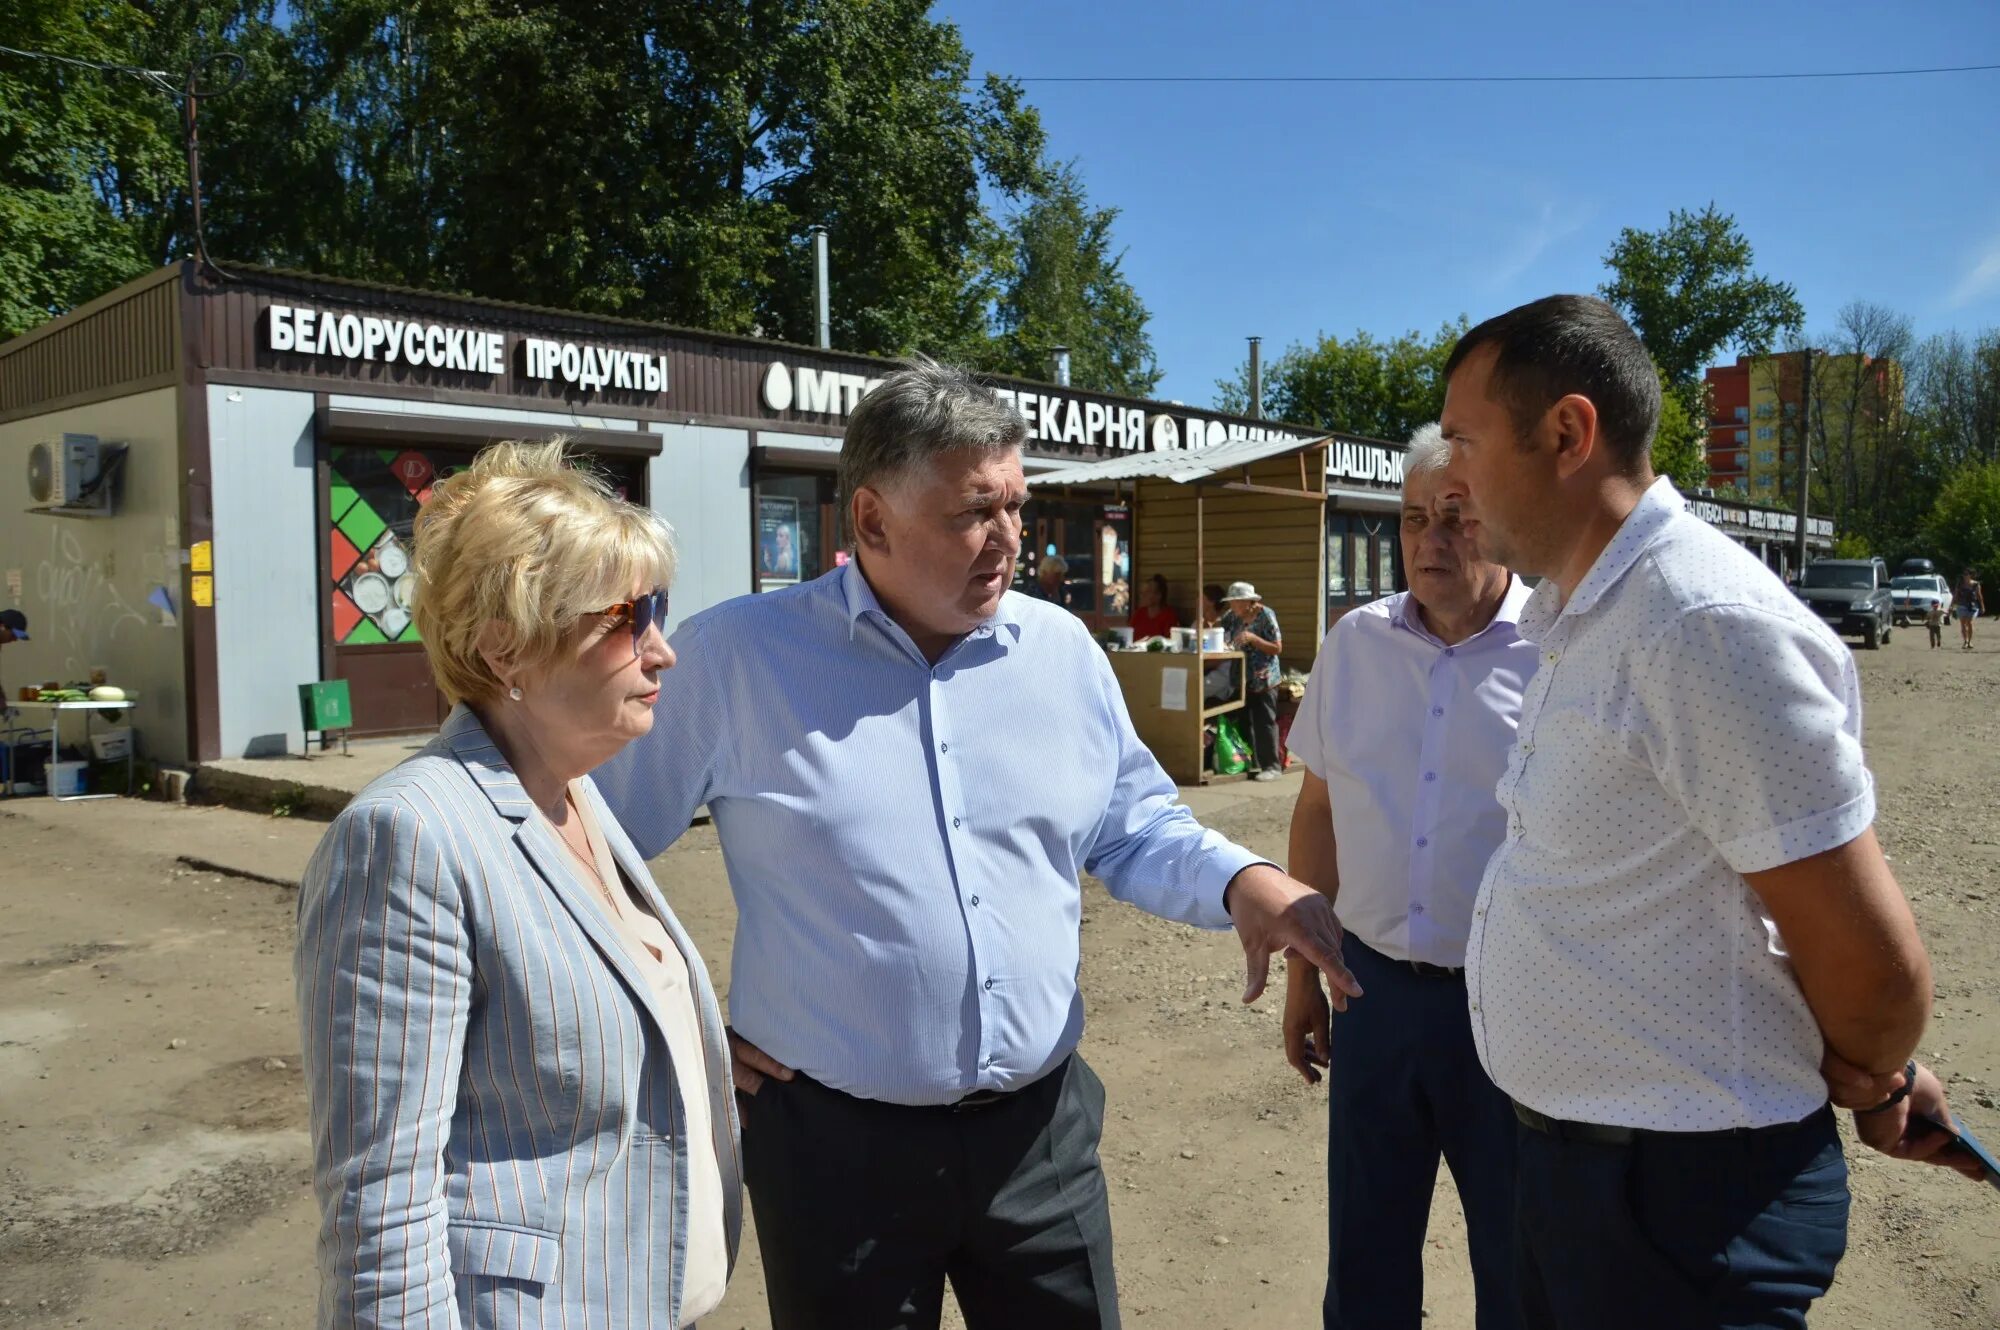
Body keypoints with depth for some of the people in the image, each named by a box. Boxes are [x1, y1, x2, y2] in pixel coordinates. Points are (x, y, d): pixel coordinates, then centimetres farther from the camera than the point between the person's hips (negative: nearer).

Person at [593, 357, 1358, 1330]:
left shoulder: (1064, 651, 3)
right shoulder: (735, 657, -10)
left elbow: (1137, 830, 11)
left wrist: (1240, 882, -8)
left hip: (1043, 1129, 4)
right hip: (835, 1139, -3)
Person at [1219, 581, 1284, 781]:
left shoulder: (1265, 615, -11)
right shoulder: (1231, 616, 6)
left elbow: (1277, 648, -11)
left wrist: (1253, 638, -21)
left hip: (1263, 678, -6)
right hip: (1242, 678, 6)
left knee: (1264, 722, -6)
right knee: (1243, 721, 9)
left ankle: (1271, 766, -3)